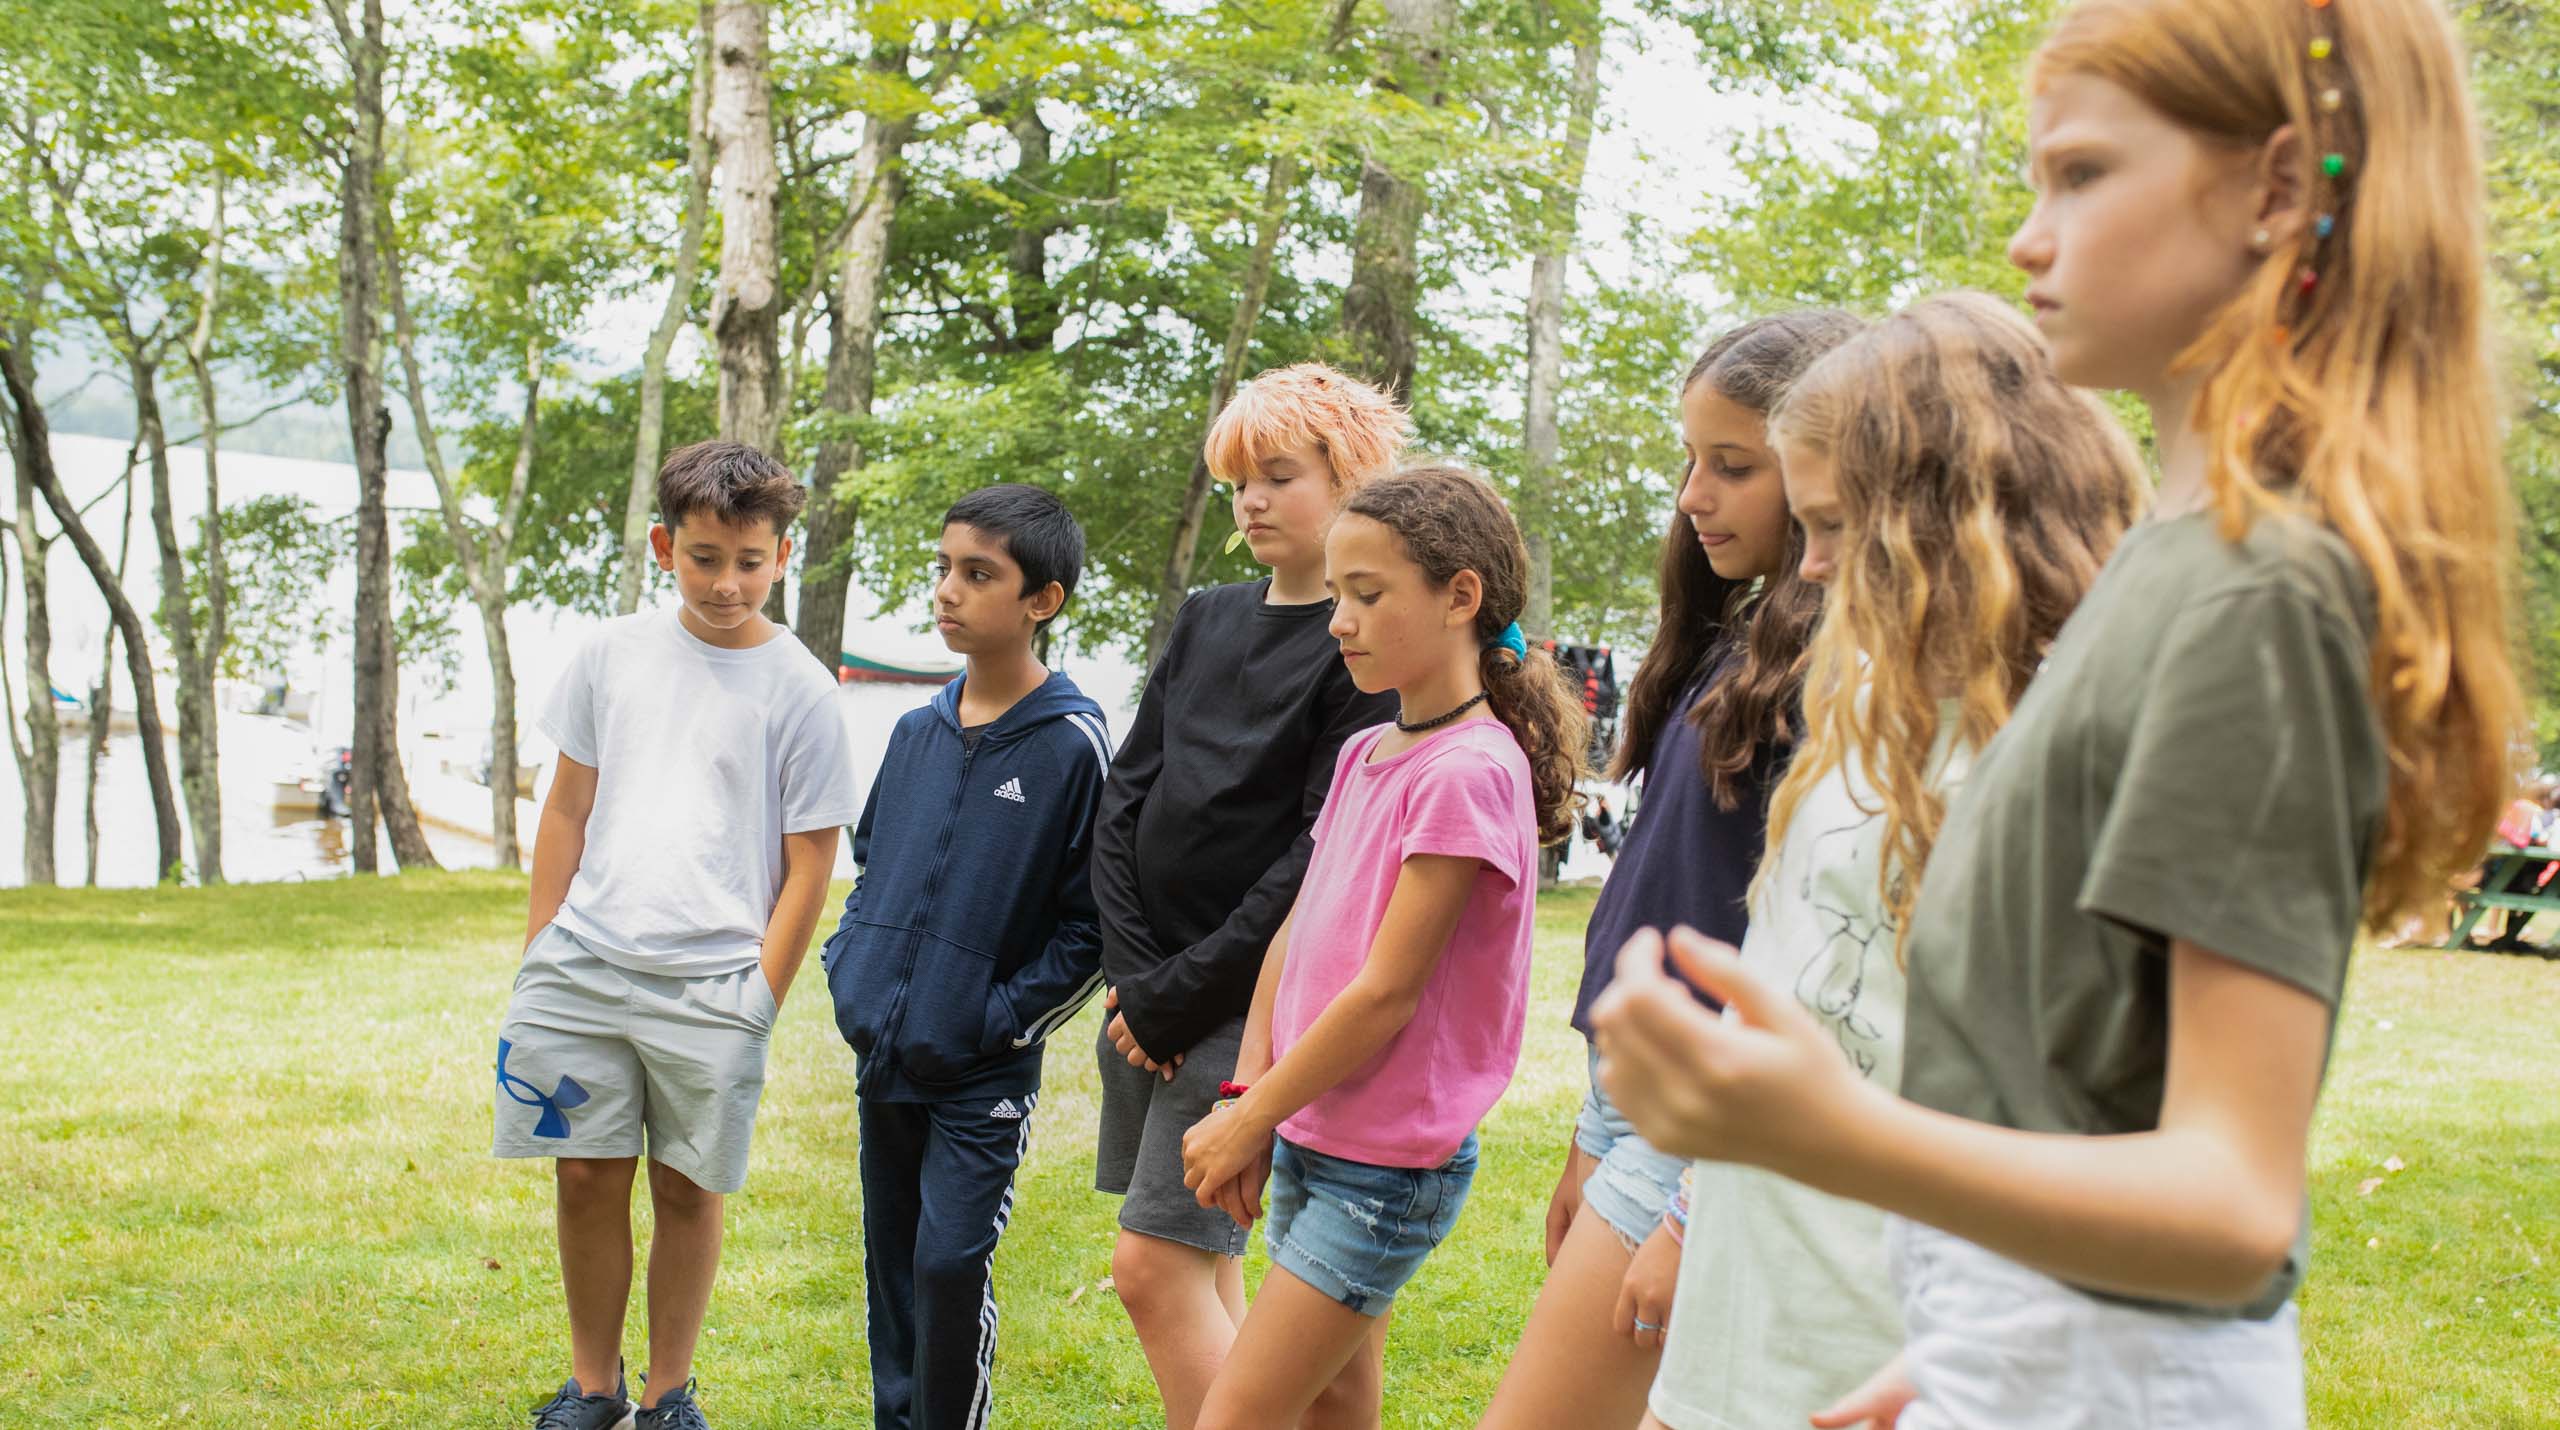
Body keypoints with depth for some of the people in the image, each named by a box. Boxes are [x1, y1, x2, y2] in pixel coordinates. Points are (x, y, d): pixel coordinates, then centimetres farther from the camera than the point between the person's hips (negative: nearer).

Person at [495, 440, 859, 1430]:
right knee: (587, 1176, 8)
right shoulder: (614, 654, 8)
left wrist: (758, 999, -4)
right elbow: (569, 809, 14)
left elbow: (810, 864, 0)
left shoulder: (800, 691, -2)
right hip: (584, 967, 3)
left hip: (712, 985, -3)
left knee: (687, 1189, 5)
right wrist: (536, 953, 10)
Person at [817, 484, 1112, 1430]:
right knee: (890, 1257, 14)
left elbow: (1092, 924, -10)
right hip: (880, 1055, 6)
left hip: (982, 1074, -6)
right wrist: (848, 967, 10)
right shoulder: (916, 733, 8)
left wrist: (1003, 1019, -14)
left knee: (951, 1263, -9)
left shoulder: (1074, 746, -11)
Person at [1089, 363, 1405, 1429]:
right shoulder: (1207, 620, 12)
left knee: (1156, 1262, -11)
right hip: (1149, 991, 7)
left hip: (1251, 1001, -7)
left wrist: (1176, 1000, -13)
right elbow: (1125, 793, 8)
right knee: (1202, 1265, 11)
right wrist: (1131, 974, -4)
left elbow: (1322, 859, -15)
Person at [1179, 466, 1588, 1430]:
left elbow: (1385, 992, -19)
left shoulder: (1468, 773, -18)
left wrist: (1249, 1121, -11)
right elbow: (1295, 935, 11)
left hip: (1387, 1168, -8)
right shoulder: (1363, 756, 9)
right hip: (1310, 1140, 8)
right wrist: (1247, 1099, 0)